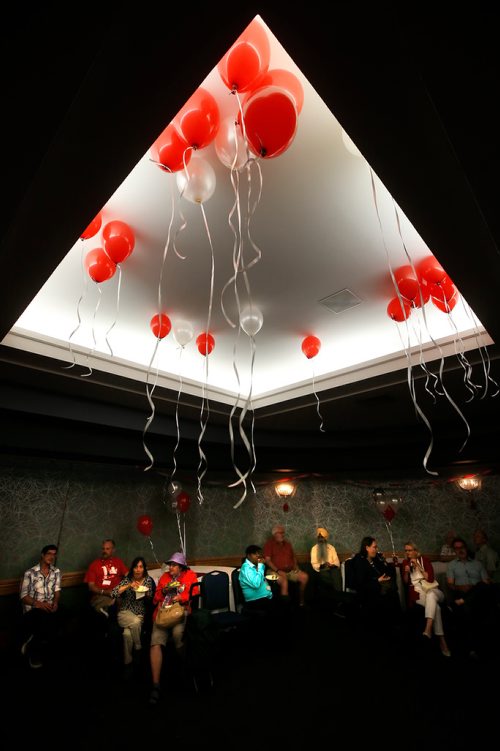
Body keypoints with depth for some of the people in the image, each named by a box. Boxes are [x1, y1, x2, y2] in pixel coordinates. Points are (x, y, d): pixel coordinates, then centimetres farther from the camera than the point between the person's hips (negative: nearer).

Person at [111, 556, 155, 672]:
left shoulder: (149, 580, 1)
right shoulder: (127, 580, -1)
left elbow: (152, 599, 8)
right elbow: (113, 593, -13)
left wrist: (146, 594, -13)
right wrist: (128, 586, -24)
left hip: (140, 614, 0)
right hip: (125, 613, 0)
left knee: (127, 633, -27)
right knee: (135, 622, -32)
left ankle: (128, 662, -7)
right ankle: (138, 648, -10)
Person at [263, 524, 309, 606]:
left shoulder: (287, 544, 18)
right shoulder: (269, 544, -1)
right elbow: (267, 560, -9)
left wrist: (295, 565, 6)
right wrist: (278, 571, -19)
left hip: (291, 571, 6)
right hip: (276, 571, -6)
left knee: (305, 576, -14)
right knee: (284, 582, -35)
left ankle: (301, 600, 2)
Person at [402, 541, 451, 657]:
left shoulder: (425, 559, 9)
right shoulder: (405, 563, 12)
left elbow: (430, 578, -2)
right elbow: (405, 582, 8)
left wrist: (418, 566, -10)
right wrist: (406, 572, -11)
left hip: (432, 590, 0)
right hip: (417, 592, 1)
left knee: (430, 595, -39)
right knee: (436, 607, -31)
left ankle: (428, 630, -52)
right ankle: (442, 641, -31)